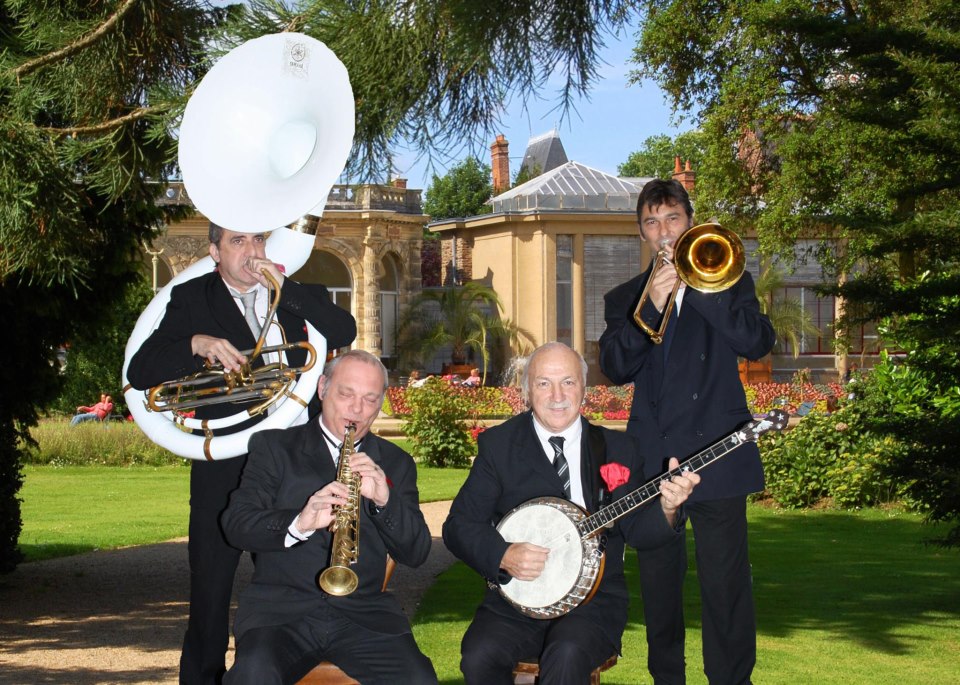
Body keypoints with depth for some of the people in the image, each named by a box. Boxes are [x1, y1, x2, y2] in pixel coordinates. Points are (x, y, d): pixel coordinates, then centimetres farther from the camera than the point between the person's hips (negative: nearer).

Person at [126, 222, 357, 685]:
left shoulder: (296, 296, 12)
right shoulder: (191, 299, 6)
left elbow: (344, 333, -5)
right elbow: (139, 373, -2)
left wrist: (286, 289, -11)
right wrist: (196, 344, -20)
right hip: (223, 471, -1)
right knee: (210, 595, 1)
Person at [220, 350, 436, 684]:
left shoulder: (395, 464, 17)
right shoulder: (274, 447, 10)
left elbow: (416, 554, 7)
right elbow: (236, 524, -4)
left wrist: (385, 501, -12)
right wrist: (298, 523, -23)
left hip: (364, 613, 2)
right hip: (279, 607, -2)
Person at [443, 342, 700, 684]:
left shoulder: (619, 448, 8)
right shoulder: (498, 445, 6)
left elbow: (637, 529, 1)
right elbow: (458, 526, 3)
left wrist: (666, 508, -20)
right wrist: (503, 556, -15)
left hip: (595, 598, 0)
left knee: (568, 655, -33)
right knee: (479, 657, -29)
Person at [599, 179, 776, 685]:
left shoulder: (727, 281, 12)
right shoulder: (624, 298, 16)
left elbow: (757, 343, -7)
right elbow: (615, 368, -1)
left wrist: (696, 283, -12)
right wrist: (651, 306, -14)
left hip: (717, 453, -2)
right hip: (652, 459, 2)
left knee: (725, 583, -6)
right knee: (658, 581, 5)